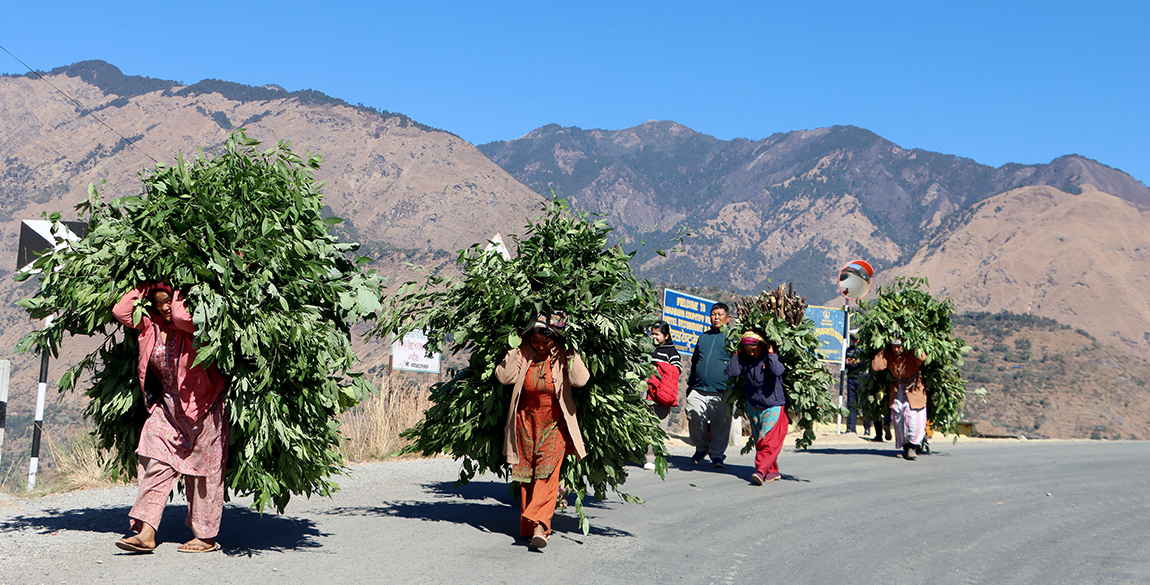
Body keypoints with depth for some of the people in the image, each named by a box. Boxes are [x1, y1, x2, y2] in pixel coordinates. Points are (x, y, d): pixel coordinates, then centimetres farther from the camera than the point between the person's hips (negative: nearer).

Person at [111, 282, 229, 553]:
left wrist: (179, 295, -18)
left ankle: (207, 536, 11)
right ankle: (146, 533, -9)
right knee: (154, 465, -5)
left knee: (202, 471, 2)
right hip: (167, 407, 6)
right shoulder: (151, 324, 4)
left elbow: (181, 317, -36)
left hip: (202, 406, -6)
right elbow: (120, 311, -2)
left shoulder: (194, 326, -14)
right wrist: (144, 287, -2)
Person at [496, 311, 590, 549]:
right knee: (526, 474, 6)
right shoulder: (523, 354, -2)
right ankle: (528, 527, 16)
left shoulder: (562, 356, -6)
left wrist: (572, 353, -17)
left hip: (555, 424, -2)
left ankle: (540, 526, -22)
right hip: (526, 422, 3)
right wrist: (515, 349, -13)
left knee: (548, 472, -15)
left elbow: (580, 380, -18)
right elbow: (504, 377, -12)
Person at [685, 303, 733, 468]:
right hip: (698, 391, 4)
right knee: (695, 420, -1)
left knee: (720, 426, -2)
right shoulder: (703, 337, 19)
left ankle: (717, 455, 11)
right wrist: (690, 383, 26)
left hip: (722, 393, -4)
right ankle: (701, 447, 22)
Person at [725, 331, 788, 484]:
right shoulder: (745, 358, 1)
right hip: (753, 407, 6)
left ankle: (761, 470, -21)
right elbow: (732, 372, -10)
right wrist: (738, 353, -10)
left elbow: (777, 371, -30)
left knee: (769, 439, -16)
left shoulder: (772, 356, -11)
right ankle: (772, 471, 18)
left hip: (774, 406, -6)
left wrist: (771, 352, -24)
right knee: (759, 441, 9)